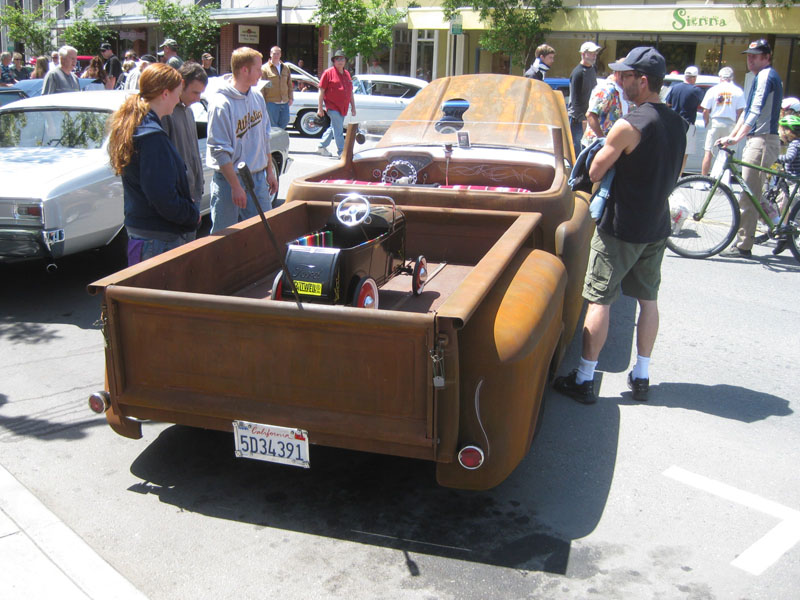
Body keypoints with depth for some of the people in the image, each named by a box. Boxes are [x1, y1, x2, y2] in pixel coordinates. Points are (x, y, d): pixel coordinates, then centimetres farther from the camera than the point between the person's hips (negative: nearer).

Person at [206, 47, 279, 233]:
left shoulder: (257, 98, 8)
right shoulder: (221, 103, -15)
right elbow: (219, 151, -17)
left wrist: (269, 171, 16)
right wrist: (236, 186, -18)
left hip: (258, 178, 7)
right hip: (229, 180, -6)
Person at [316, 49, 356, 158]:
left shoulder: (347, 74, 15)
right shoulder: (328, 73, -4)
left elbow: (350, 92, 20)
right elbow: (321, 91, -6)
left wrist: (353, 107, 16)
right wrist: (320, 108, -10)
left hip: (343, 108, 7)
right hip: (332, 107, -7)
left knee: (333, 128, 15)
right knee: (338, 130, -9)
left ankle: (321, 147, 29)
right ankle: (341, 152, -5)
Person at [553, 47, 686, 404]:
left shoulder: (629, 125, -19)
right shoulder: (677, 124, 5)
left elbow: (595, 172, -11)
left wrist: (606, 152, 7)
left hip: (620, 229, -7)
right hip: (657, 227, 7)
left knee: (600, 301, 0)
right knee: (648, 299, 15)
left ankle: (584, 380, 5)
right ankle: (641, 377, 22)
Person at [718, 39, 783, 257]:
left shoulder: (766, 75, -10)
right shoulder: (762, 76, 23)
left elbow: (756, 112, -21)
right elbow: (747, 111, 22)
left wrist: (736, 138, -28)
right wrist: (731, 136, 14)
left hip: (762, 141, -11)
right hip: (757, 140, 11)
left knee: (747, 196, -9)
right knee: (752, 193, 17)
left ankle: (743, 245, -7)